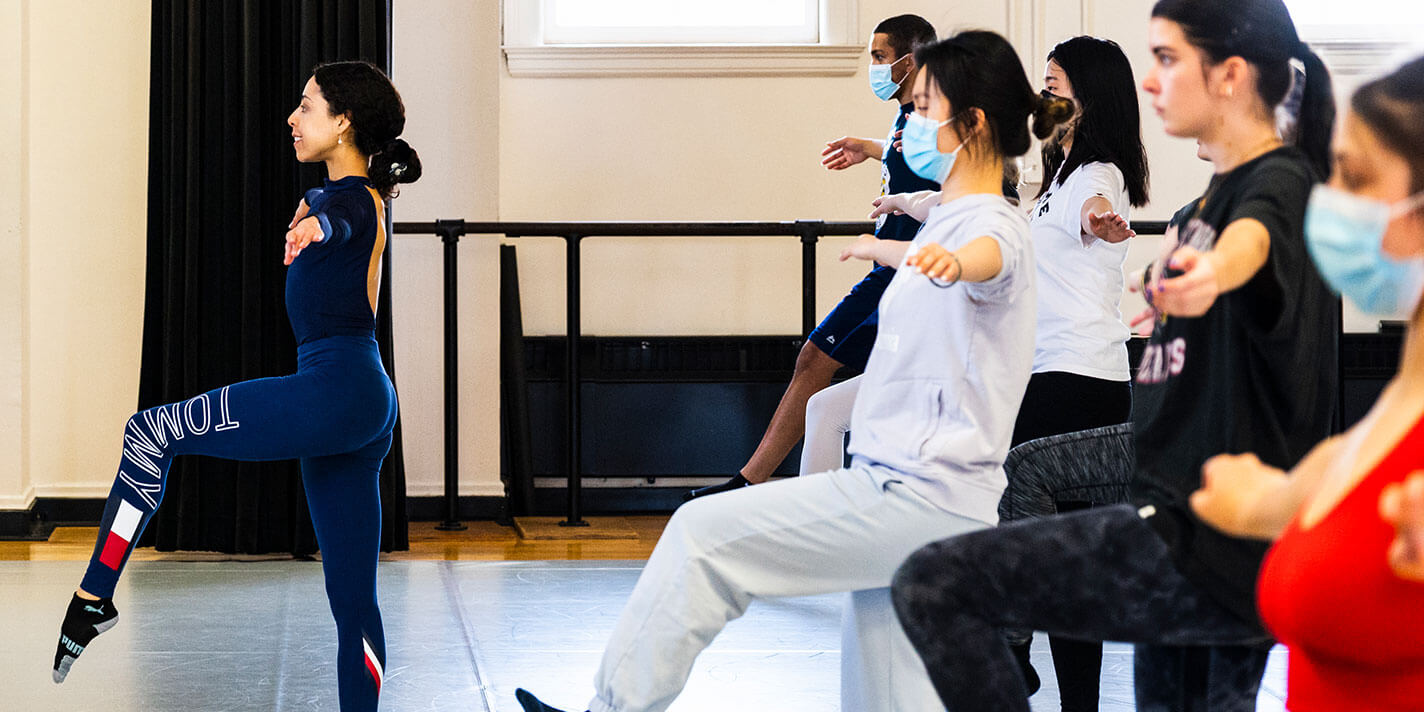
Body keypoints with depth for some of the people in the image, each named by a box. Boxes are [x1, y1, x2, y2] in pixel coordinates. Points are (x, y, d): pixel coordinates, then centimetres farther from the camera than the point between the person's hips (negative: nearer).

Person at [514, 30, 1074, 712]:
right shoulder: (949, 222, 19)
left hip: (923, 496, -10)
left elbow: (987, 254, -39)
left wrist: (952, 261, -63)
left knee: (705, 534, -9)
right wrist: (875, 247, 67)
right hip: (919, 499, 10)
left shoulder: (993, 225, -12)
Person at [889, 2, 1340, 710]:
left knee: (931, 584, -16)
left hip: (1205, 548, -11)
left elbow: (1253, 234, -41)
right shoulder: (1216, 192, 16)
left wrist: (1214, 272, -61)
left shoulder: (1279, 183, -15)